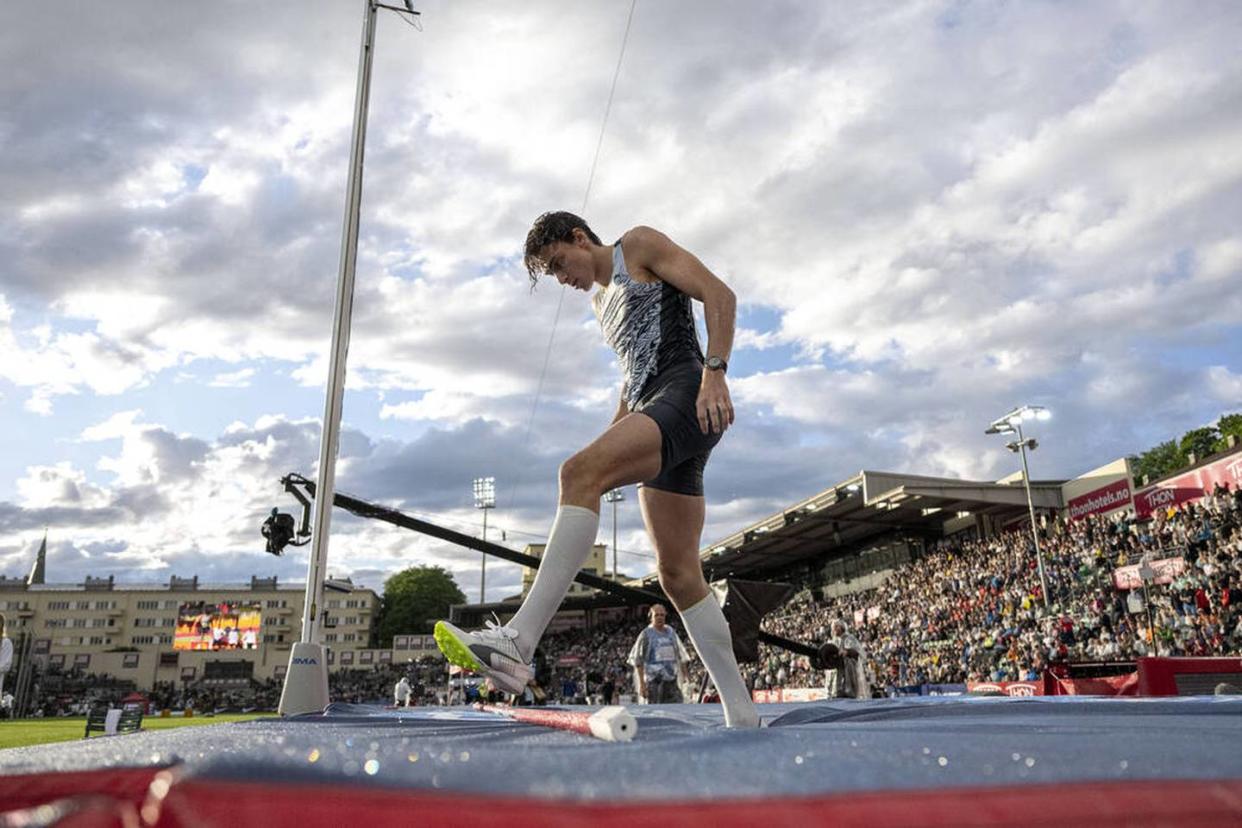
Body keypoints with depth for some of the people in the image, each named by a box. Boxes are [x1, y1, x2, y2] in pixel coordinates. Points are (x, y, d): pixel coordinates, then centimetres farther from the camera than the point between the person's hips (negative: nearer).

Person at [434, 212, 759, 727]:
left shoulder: (640, 245, 8)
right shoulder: (601, 299, 31)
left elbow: (719, 295, -4)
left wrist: (714, 373, -19)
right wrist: (610, 441, 23)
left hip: (688, 394, -9)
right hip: (651, 412, 10)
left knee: (579, 473, -31)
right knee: (679, 575, 1)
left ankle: (519, 642, -38)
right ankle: (742, 718, 5)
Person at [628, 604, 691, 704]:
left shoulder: (671, 632, 11)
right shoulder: (646, 634, -4)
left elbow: (680, 656, 19)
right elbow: (638, 660, -6)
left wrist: (685, 674, 14)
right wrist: (641, 683, -11)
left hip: (671, 679, 5)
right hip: (653, 680, -4)